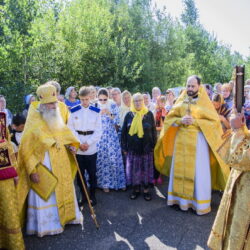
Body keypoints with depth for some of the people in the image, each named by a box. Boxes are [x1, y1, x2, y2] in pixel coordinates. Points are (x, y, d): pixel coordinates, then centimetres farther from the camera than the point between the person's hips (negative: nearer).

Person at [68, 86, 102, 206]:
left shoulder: (96, 111, 1)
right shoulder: (73, 111, 1)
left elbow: (98, 131, -2)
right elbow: (71, 130, -2)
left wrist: (88, 143, -11)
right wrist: (79, 143, -11)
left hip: (91, 148, 0)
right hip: (77, 149, 1)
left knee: (92, 173, 7)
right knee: (80, 173, 10)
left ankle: (92, 194, 24)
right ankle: (83, 194, 27)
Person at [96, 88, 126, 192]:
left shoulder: (113, 106, 1)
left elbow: (117, 121, -2)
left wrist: (110, 114, -18)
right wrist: (99, 114, -18)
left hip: (111, 136, 1)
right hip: (99, 137, 0)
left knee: (114, 158, 2)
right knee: (102, 159, 2)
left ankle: (118, 182, 17)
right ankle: (104, 183, 16)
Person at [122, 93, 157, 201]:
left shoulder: (149, 114, 0)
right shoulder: (129, 115, 2)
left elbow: (153, 131, 2)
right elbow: (124, 132, 4)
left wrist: (153, 145, -2)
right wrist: (124, 147, 1)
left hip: (146, 147, -1)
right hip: (132, 147, 1)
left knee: (146, 168, 7)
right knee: (134, 169, 7)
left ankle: (146, 190, 21)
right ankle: (136, 189, 23)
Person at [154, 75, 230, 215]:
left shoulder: (205, 102, -1)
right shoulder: (181, 101, 9)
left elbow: (214, 121, -7)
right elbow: (169, 118, 8)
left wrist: (195, 122, -16)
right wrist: (180, 120, -12)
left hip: (198, 140, -4)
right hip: (181, 139, 4)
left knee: (199, 172, 1)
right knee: (180, 169, 10)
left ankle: (201, 203, 15)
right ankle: (180, 198, 25)